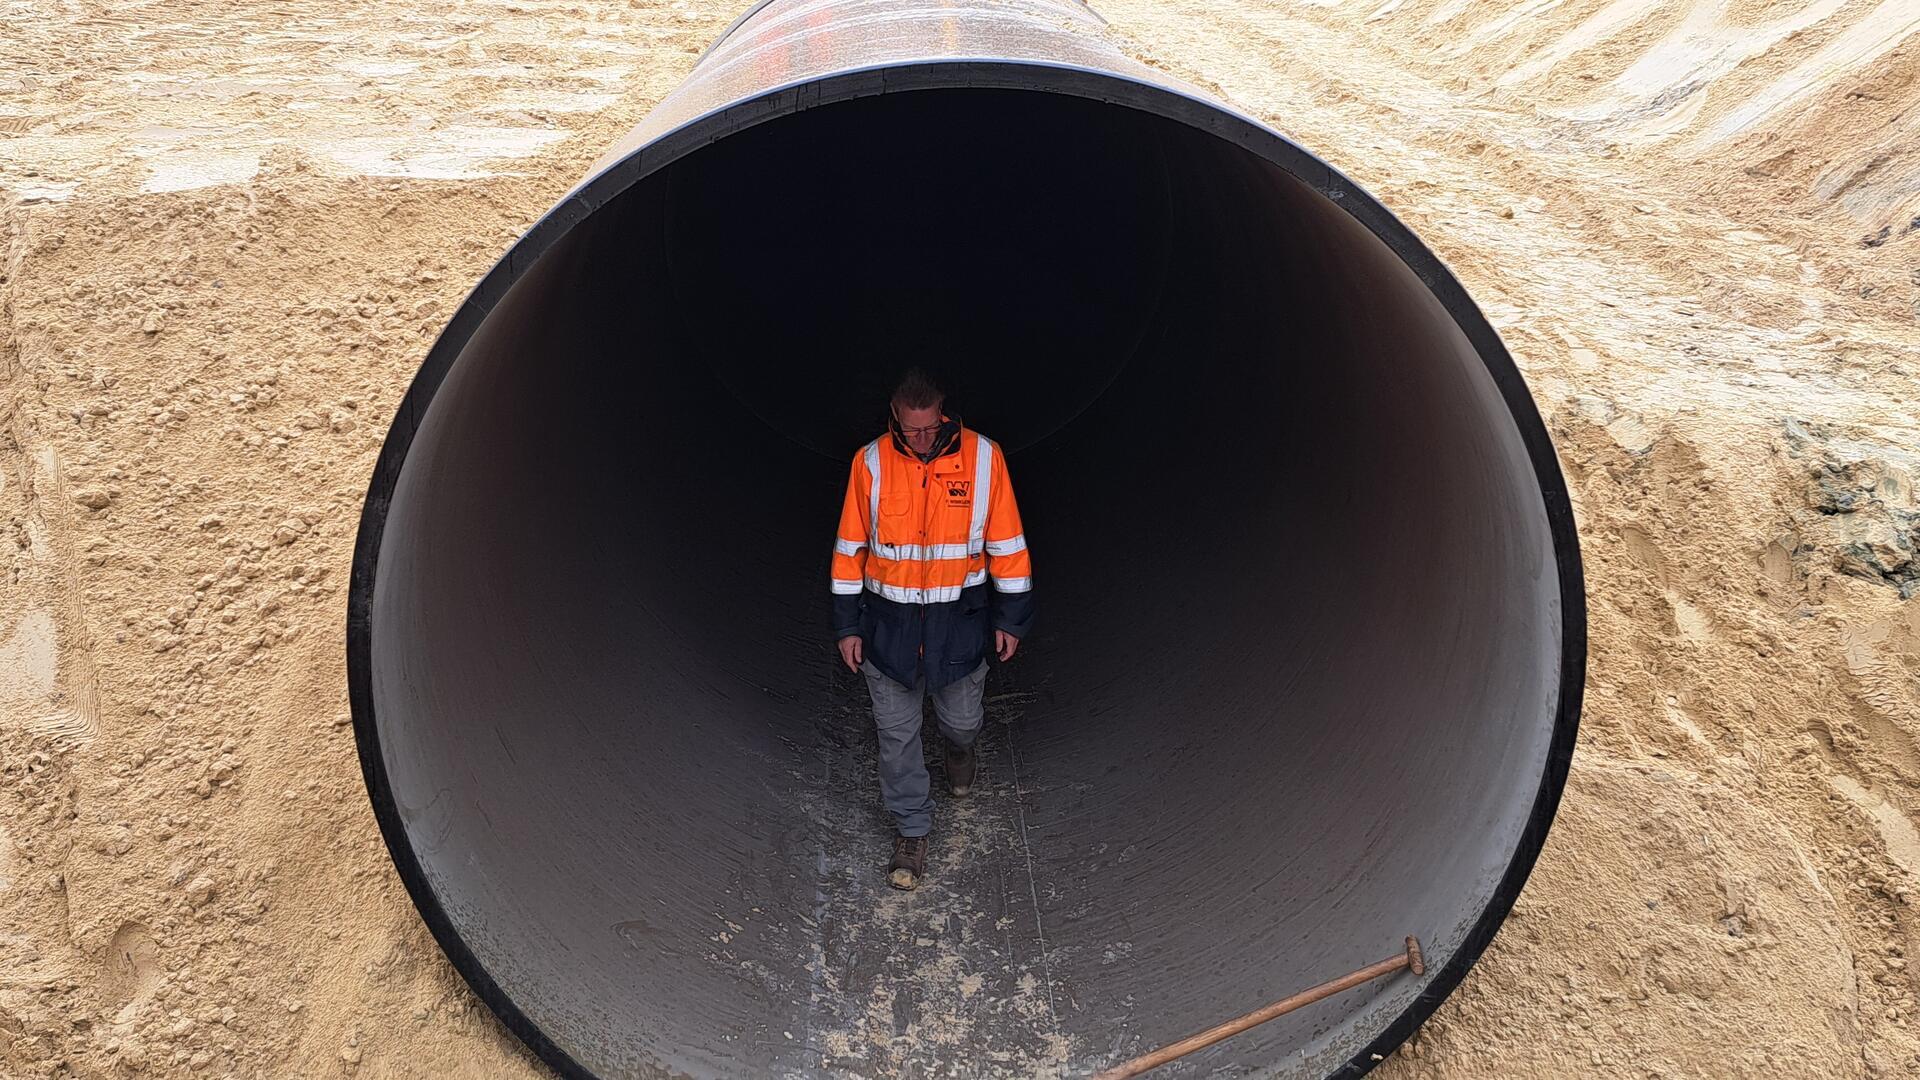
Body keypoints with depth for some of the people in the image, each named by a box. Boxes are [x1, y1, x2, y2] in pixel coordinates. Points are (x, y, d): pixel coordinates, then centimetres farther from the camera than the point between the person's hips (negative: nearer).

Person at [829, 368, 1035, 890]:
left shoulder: (983, 457, -11)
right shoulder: (871, 462, -10)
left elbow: (1006, 542, -2)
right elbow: (850, 547, 0)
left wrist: (1011, 617, 1)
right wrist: (847, 624, 2)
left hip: (959, 621, 0)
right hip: (888, 622, 0)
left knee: (961, 720, 17)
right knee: (896, 733, 8)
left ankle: (959, 747, 55)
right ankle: (912, 830, 28)